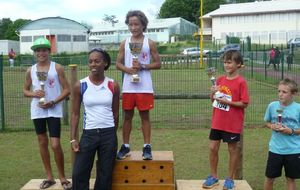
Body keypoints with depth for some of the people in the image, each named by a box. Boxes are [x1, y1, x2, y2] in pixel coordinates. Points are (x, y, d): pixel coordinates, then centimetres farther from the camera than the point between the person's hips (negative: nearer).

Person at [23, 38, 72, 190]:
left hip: (53, 110, -4)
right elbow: (25, 91, 14)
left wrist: (53, 102, -16)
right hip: (37, 111, 4)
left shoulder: (57, 68, -4)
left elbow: (67, 90, -5)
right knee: (42, 143, 11)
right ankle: (49, 177, 24)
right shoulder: (30, 70, 5)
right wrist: (34, 94, -9)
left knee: (55, 144, -7)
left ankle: (62, 177, 10)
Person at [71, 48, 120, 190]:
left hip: (109, 134, 1)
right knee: (79, 174, -1)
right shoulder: (80, 86, -3)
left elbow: (115, 113, 9)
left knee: (105, 176, 9)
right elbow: (75, 114, 2)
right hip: (88, 134, -1)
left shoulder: (113, 85, -1)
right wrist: (73, 138, -3)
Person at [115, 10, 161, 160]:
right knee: (127, 116, 9)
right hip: (128, 87, 2)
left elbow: (158, 63, 1)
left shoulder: (150, 43, 1)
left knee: (145, 116, 3)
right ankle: (125, 146, 18)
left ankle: (147, 147, 10)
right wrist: (128, 69, -12)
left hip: (144, 87, -2)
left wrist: (142, 66, -14)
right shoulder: (124, 43, 7)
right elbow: (118, 63, 8)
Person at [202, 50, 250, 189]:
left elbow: (244, 103, -14)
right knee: (213, 147, 8)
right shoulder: (220, 80, 5)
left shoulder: (241, 82, -12)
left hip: (233, 123, -5)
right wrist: (213, 93, -8)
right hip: (217, 122, 6)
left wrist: (227, 102, -22)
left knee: (232, 149, 9)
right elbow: (213, 100, 13)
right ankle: (213, 176, 24)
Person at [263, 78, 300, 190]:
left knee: (291, 179, 14)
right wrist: (272, 126, -11)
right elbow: (267, 122, 9)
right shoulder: (272, 106, -5)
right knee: (269, 177, 11)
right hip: (275, 149, 1)